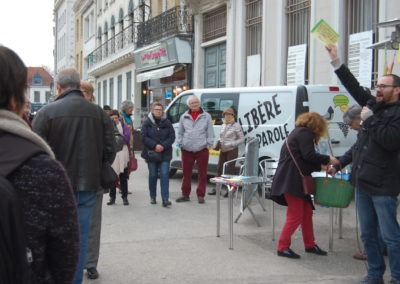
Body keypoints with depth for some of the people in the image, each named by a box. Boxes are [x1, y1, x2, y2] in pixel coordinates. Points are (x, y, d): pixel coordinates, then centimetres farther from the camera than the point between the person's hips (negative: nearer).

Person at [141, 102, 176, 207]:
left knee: (164, 175, -9)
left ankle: (165, 199, -12)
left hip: (165, 154, 0)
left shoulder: (167, 123, 5)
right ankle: (153, 197, 21)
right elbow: (144, 137, -7)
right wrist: (154, 146, -19)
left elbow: (172, 137, 0)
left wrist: (163, 146, -15)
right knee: (153, 175, 9)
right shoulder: (147, 123, 2)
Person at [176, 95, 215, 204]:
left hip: (202, 150, -2)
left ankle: (200, 195, 11)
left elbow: (210, 132, 2)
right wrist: (180, 143, 7)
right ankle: (185, 195, 19)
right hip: (187, 150, 2)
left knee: (202, 174, 2)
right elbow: (180, 132, 13)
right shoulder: (184, 117, 7)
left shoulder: (206, 116, 1)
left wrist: (208, 144, -4)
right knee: (186, 173, 9)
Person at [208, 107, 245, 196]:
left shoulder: (236, 126, -8)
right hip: (223, 151, 7)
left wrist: (230, 144, -17)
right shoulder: (223, 126, 14)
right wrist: (218, 142, 1)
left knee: (230, 170, -3)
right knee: (219, 168, 7)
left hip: (232, 151, -7)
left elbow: (242, 139, -7)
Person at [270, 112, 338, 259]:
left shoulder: (298, 132, 24)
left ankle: (310, 245, 23)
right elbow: (309, 155, -19)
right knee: (295, 216, -6)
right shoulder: (305, 133, -7)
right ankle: (282, 247, 0)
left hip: (294, 180, 11)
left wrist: (321, 165, 20)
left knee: (307, 212, 14)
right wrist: (328, 159, -7)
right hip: (291, 180, -11)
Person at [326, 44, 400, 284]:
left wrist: (370, 119, -15)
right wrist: (336, 60, 16)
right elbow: (354, 86, 17)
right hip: (363, 182, 8)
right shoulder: (374, 105, 12)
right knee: (368, 234, 14)